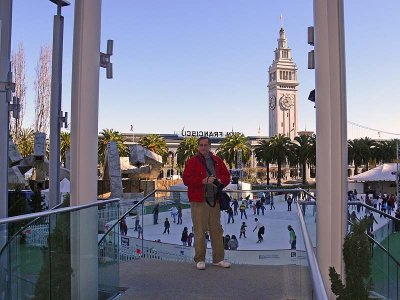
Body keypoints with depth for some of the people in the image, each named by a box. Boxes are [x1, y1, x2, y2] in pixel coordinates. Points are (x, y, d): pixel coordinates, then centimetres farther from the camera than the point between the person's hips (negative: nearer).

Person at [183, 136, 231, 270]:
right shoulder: (192, 161, 1)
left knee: (216, 230, 9)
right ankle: (200, 259, 9)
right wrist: (203, 181, -19)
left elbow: (227, 176, 15)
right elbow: (186, 179, -8)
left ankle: (218, 259, 19)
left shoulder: (217, 161, 14)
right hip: (199, 201, -4)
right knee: (199, 231, -3)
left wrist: (220, 181, -7)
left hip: (215, 200, 4)